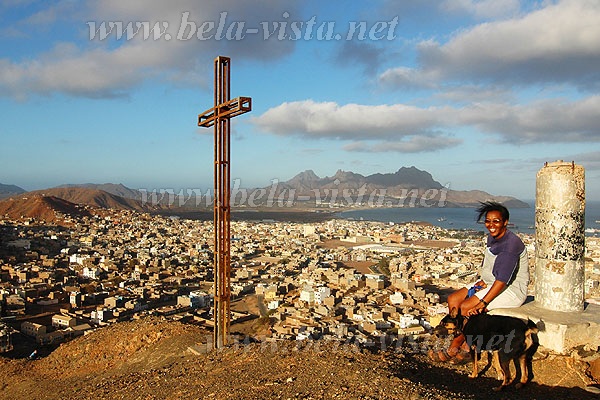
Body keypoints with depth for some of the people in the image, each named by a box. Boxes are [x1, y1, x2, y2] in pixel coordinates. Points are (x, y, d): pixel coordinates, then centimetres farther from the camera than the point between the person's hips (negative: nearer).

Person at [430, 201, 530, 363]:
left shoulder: (511, 244, -23)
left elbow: (502, 280, -29)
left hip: (512, 289, -9)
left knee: (466, 307, -23)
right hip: (490, 282, 9)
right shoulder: (492, 237, 5)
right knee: (453, 299, -5)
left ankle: (455, 347, -3)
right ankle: (464, 346, -6)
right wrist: (483, 281, -2)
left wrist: (482, 304, -31)